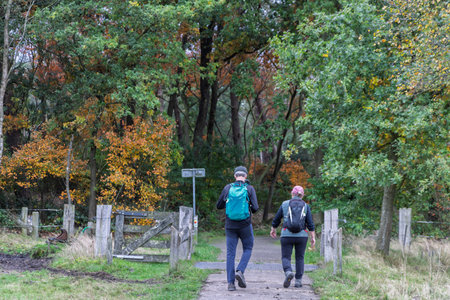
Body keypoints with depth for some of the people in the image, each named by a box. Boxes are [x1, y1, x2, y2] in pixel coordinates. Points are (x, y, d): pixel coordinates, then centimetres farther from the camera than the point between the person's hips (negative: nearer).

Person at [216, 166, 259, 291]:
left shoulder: (228, 188, 1)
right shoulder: (250, 189, -4)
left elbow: (219, 205, 7)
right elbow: (255, 208, -9)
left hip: (230, 225, 2)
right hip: (245, 225, -2)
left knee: (230, 253, 5)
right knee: (247, 250, 16)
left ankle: (231, 282, -1)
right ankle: (240, 271, -7)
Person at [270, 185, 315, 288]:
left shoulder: (284, 204, 3)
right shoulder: (305, 206, 3)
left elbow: (276, 219, 9)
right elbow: (310, 224, -3)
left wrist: (273, 229, 26)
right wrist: (313, 237, 0)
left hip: (287, 235, -1)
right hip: (301, 235, 1)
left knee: (286, 257, 5)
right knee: (300, 258, 14)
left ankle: (288, 272, -24)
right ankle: (298, 281, 11)